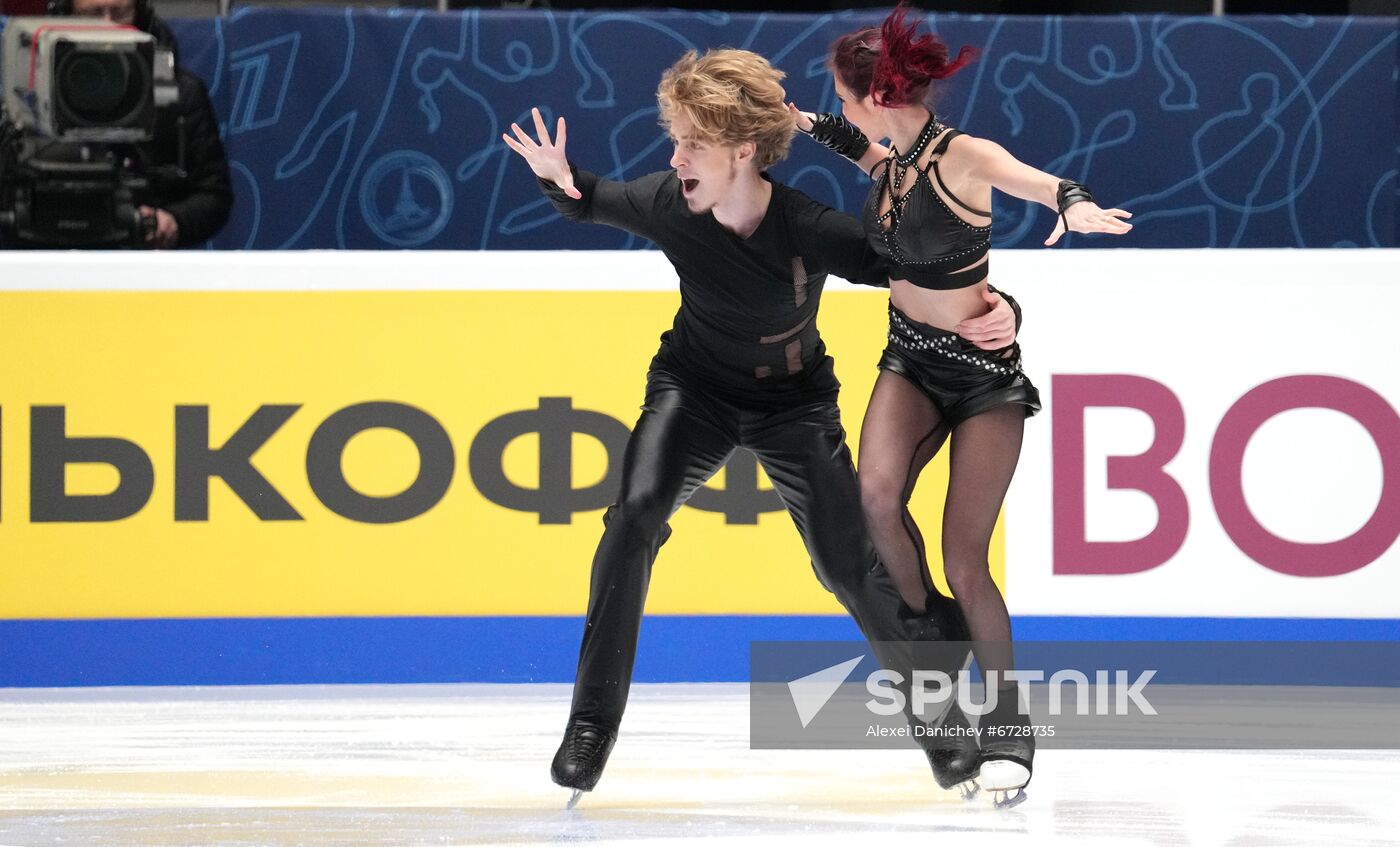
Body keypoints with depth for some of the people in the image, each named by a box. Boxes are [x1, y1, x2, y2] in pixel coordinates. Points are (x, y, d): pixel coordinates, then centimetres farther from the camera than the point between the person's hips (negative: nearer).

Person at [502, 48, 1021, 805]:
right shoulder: (669, 205, -23)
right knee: (636, 514, -24)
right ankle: (593, 720, -15)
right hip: (694, 387, 1)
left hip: (793, 401, -1)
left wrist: (995, 313, -39)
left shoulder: (813, 232, -30)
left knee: (851, 564, -5)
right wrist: (559, 180, -26)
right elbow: (590, 205, -3)